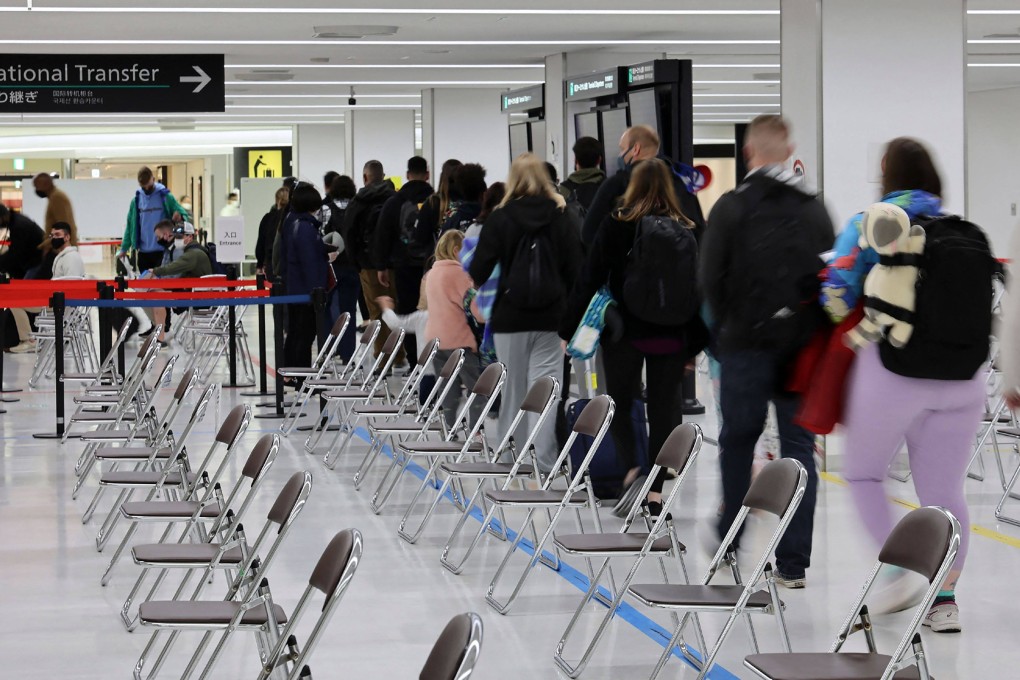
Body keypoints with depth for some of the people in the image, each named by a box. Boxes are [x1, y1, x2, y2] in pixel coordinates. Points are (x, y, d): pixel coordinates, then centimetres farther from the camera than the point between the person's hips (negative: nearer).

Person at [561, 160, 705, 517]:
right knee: (663, 409, 8)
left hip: (625, 330, -2)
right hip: (669, 336, 2)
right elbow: (695, 286, 3)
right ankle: (655, 491, 8)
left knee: (619, 403, 13)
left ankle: (631, 465, -10)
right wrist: (695, 343, 9)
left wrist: (567, 329, 1)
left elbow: (589, 279, -5)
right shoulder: (683, 229, 1)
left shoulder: (616, 224, -5)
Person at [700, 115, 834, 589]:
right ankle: (794, 563, 2)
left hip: (746, 342, -2)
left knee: (738, 439, 16)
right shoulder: (815, 211, 5)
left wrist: (726, 325, 8)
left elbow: (711, 278, -7)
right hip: (803, 346, 2)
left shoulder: (731, 207, -6)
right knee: (798, 446, 4)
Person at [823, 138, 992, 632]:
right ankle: (945, 598, 8)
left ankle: (897, 574, 2)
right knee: (944, 491, 9)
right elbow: (996, 310, 13)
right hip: (961, 380, 3)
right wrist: (1011, 370, 21)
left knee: (863, 474, 15)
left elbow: (837, 298, -5)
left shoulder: (867, 227, -1)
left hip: (891, 372, -3)